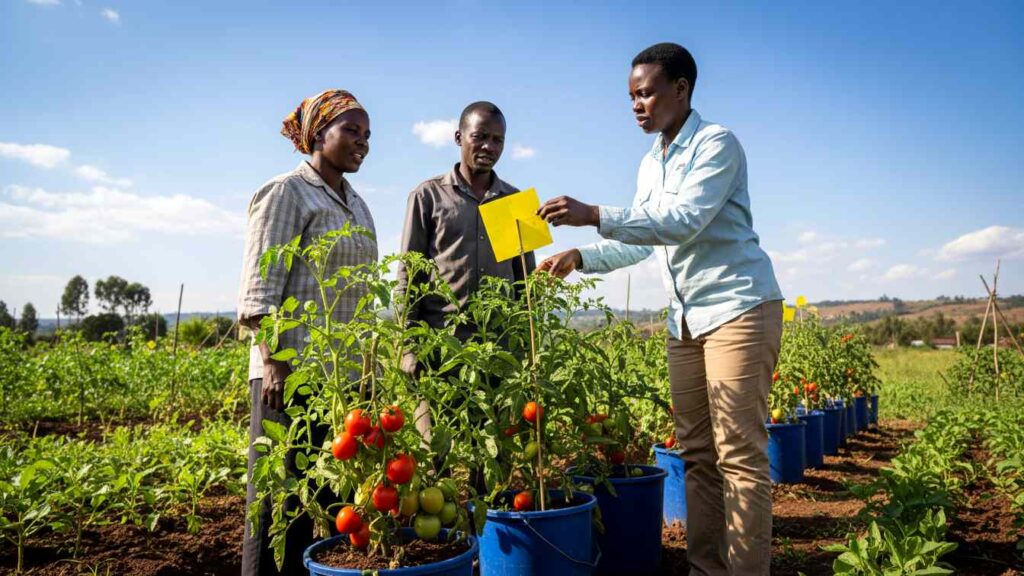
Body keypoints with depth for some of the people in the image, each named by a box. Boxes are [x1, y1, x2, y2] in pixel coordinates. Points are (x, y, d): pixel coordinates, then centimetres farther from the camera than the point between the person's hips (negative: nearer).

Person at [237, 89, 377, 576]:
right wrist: (273, 365, -18)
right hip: (295, 371, -7)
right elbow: (259, 287, -11)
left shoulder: (356, 204, 19)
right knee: (278, 502, -1)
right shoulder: (286, 193, -4)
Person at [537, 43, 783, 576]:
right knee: (697, 451, 6)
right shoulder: (650, 164, 17)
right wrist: (579, 257, 8)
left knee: (739, 453, -8)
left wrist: (594, 215, -24)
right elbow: (640, 239, 21)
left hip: (738, 307, -7)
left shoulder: (717, 144, -7)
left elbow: (683, 222, -20)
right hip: (686, 319, 8)